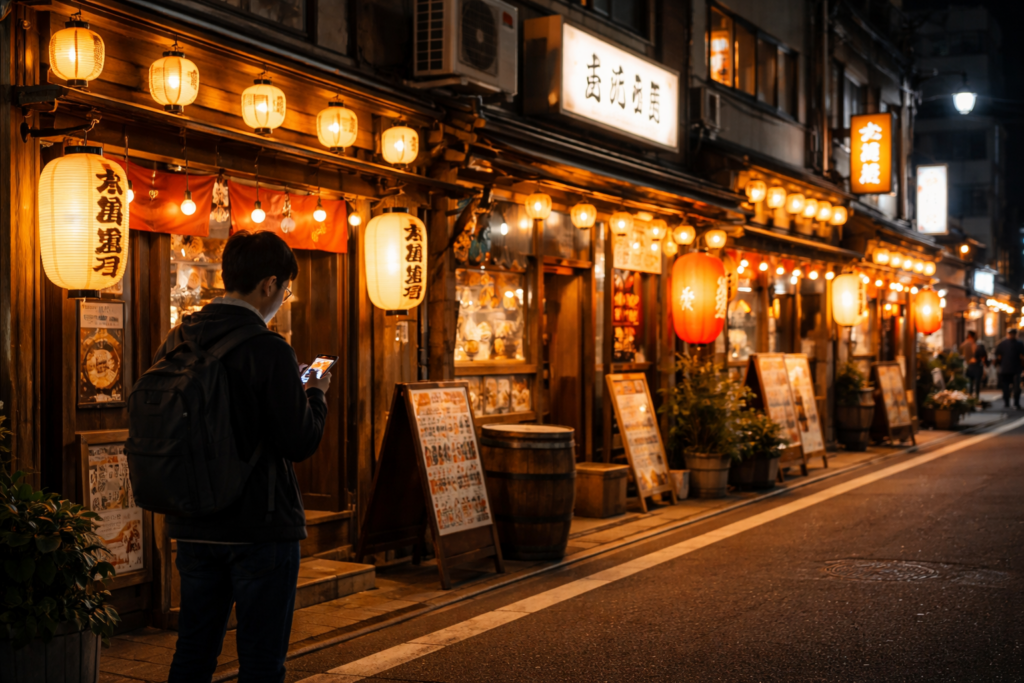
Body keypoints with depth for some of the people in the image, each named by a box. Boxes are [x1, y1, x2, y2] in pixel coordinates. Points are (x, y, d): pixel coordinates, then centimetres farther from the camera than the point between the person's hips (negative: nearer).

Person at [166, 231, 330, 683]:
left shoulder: (175, 345, 4)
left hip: (194, 526, 6)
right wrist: (316, 395, 4)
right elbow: (300, 443, -16)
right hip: (261, 527, -6)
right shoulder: (270, 352, -16)